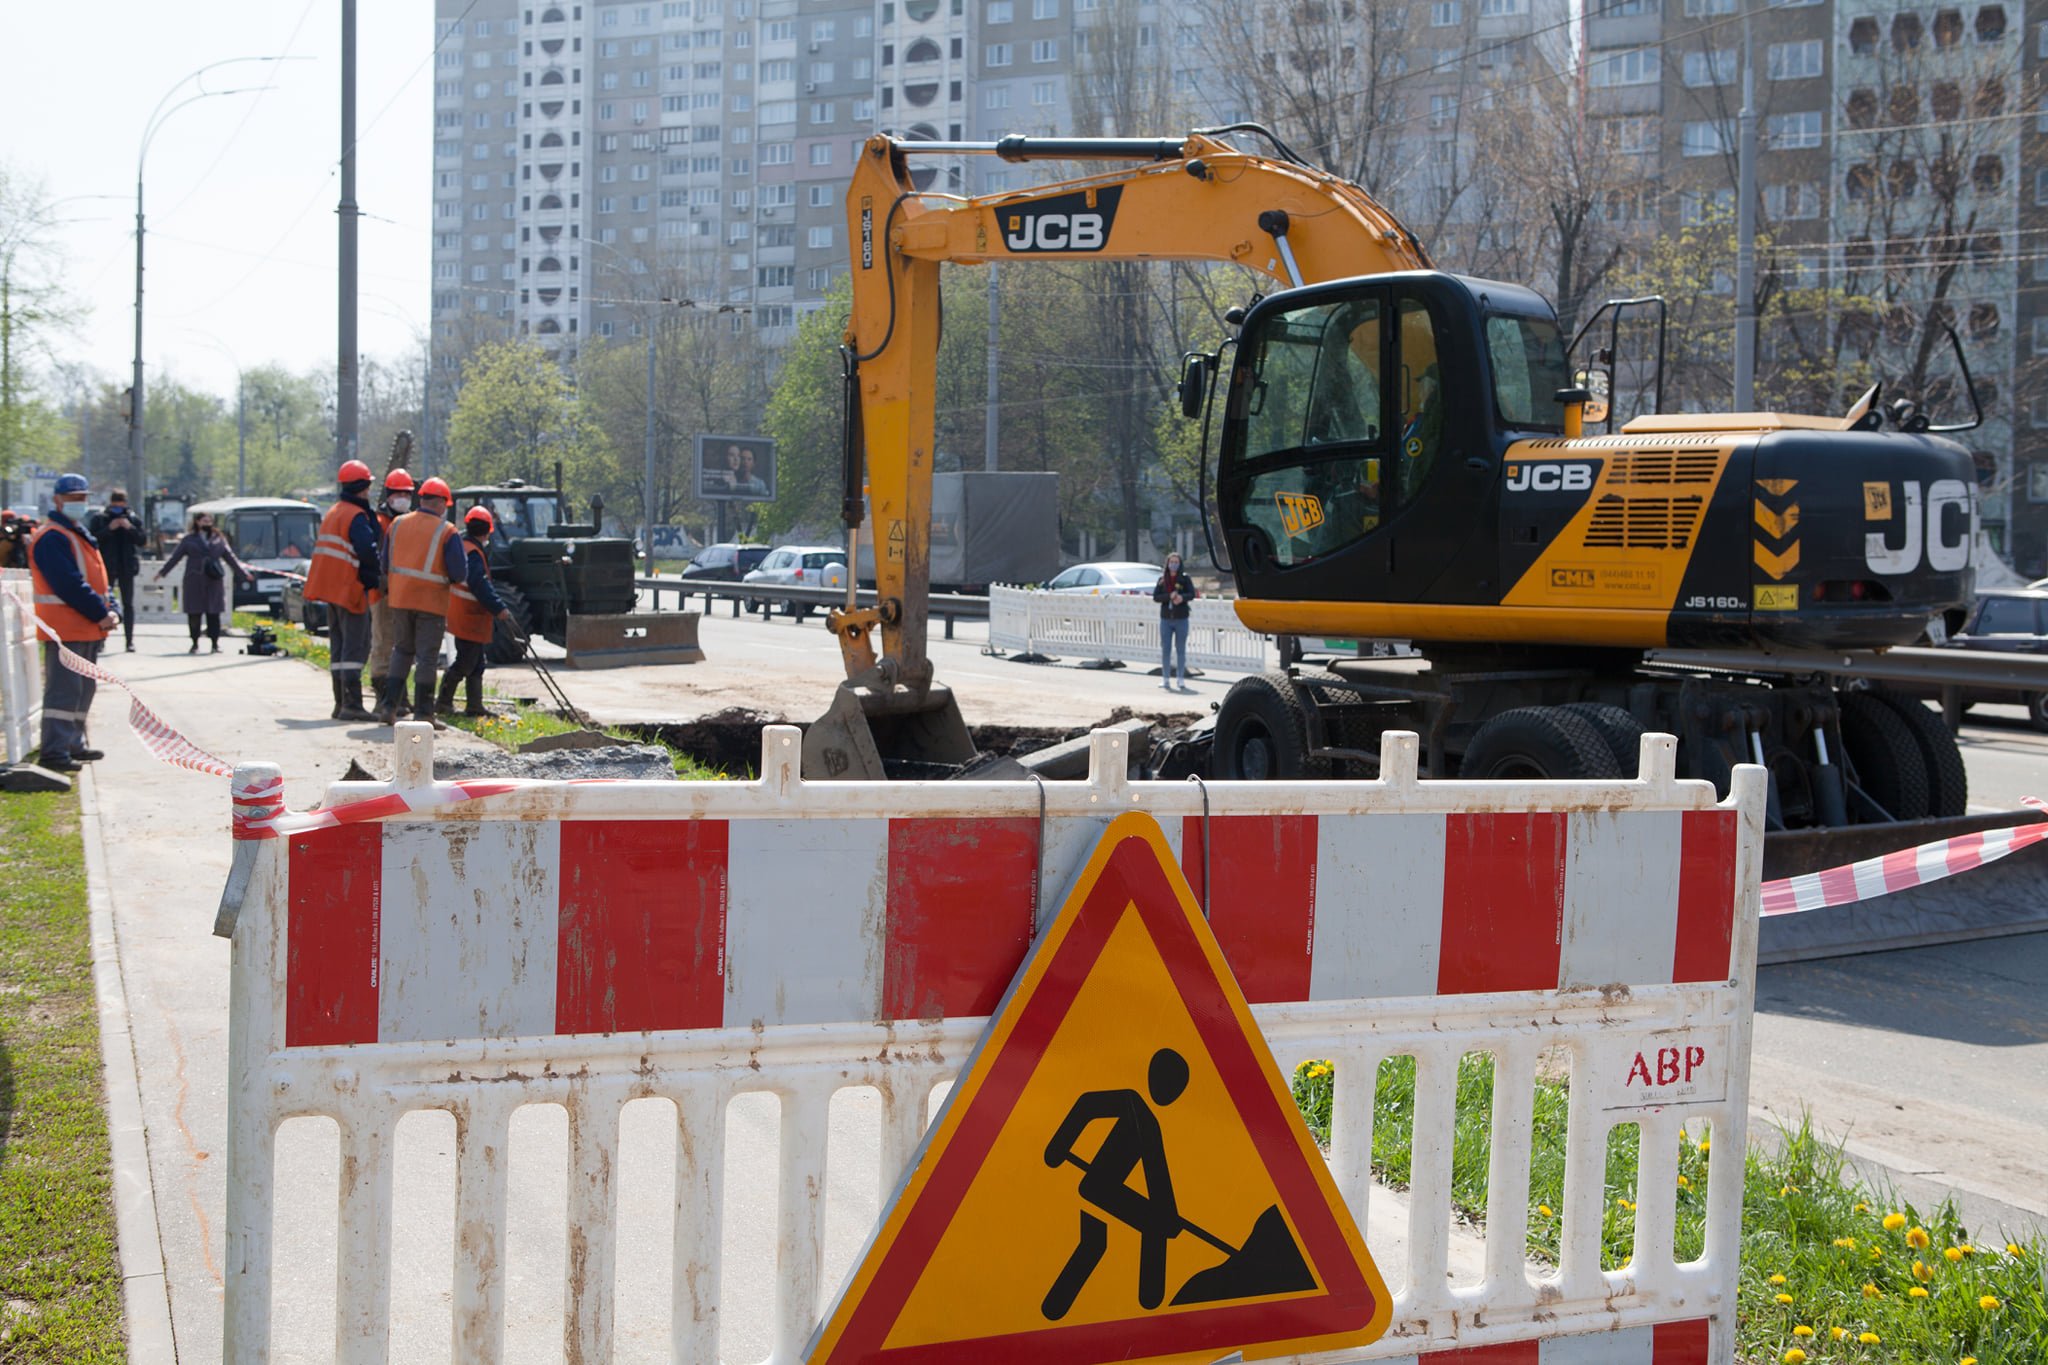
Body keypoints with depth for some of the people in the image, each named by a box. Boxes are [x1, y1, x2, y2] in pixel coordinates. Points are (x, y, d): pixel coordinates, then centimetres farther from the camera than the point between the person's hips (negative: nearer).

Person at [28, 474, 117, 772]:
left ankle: (74, 744, 26)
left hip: (88, 629, 10)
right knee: (64, 690, -11)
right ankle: (54, 753, -11)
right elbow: (70, 584, -20)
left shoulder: (80, 535, 19)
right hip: (65, 629, -10)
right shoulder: (52, 538, -13)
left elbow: (98, 579, 19)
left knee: (83, 689, 16)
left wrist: (111, 611, 3)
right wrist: (100, 614, -17)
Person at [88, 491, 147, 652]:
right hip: (107, 567, -1)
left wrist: (130, 528, -16)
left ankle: (129, 640, 5)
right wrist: (109, 528, -18)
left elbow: (142, 539, -1)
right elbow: (93, 539, -7)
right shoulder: (99, 519, 1)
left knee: (128, 604, 3)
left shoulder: (133, 519, 4)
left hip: (126, 567, 1)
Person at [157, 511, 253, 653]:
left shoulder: (218, 539, 12)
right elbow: (175, 557, 9)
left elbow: (230, 558, 15)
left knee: (213, 613, -1)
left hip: (214, 581, 1)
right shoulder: (189, 539, 9)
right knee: (194, 613, 0)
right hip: (194, 582, -1)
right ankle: (195, 643, 10)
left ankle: (215, 644, 4)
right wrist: (163, 571, 5)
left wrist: (244, 574, 14)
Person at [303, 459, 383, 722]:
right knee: (356, 647, -9)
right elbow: (368, 552, -22)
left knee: (338, 647, 12)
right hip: (350, 588, -9)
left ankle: (340, 704, 12)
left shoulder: (332, 513, 16)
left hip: (330, 587, 9)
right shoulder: (357, 516, -13)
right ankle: (351, 705, -15)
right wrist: (376, 576, -6)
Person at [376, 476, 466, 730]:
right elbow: (460, 574, -11)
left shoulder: (397, 524, 5)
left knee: (401, 651, 18)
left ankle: (390, 708, 13)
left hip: (399, 598, 5)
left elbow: (385, 565, 10)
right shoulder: (447, 532, -9)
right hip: (431, 602, -5)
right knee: (427, 657, 2)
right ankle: (423, 713, 3)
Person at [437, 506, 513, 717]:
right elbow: (480, 585, -27)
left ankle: (474, 705, 18)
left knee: (476, 662, 15)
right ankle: (443, 701, 0)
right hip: (469, 618, -10)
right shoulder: (473, 552, -18)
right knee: (465, 662, -5)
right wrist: (499, 608, -27)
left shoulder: (461, 546, 13)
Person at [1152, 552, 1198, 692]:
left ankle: (1181, 680, 8)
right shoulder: (1162, 579, 7)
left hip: (1181, 619, -1)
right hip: (1166, 619, 1)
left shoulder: (1185, 579, 3)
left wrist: (1182, 597, -29)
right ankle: (1166, 680, 7)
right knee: (1165, 649, 1)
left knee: (1181, 650, 3)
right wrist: (1170, 596, -17)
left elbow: (1192, 594, -8)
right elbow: (1155, 597, -2)